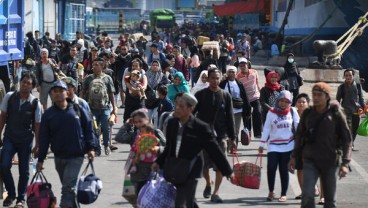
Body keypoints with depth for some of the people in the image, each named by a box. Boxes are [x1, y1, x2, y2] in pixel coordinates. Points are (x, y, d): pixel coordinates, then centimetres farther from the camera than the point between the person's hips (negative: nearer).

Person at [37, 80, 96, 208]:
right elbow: (44, 139, 3)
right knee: (68, 187, 14)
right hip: (59, 158, 3)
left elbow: (88, 129, 4)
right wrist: (40, 159, 1)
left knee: (68, 187, -13)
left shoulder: (78, 110, -1)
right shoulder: (48, 114, 3)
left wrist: (90, 148, -4)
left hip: (76, 157, -3)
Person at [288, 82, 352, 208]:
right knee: (307, 195, -15)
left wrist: (345, 163, -11)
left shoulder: (336, 114, -5)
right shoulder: (307, 114, 3)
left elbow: (346, 139, -4)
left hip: (330, 161, -1)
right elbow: (300, 136, 15)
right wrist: (294, 157, 14)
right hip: (310, 160, 1)